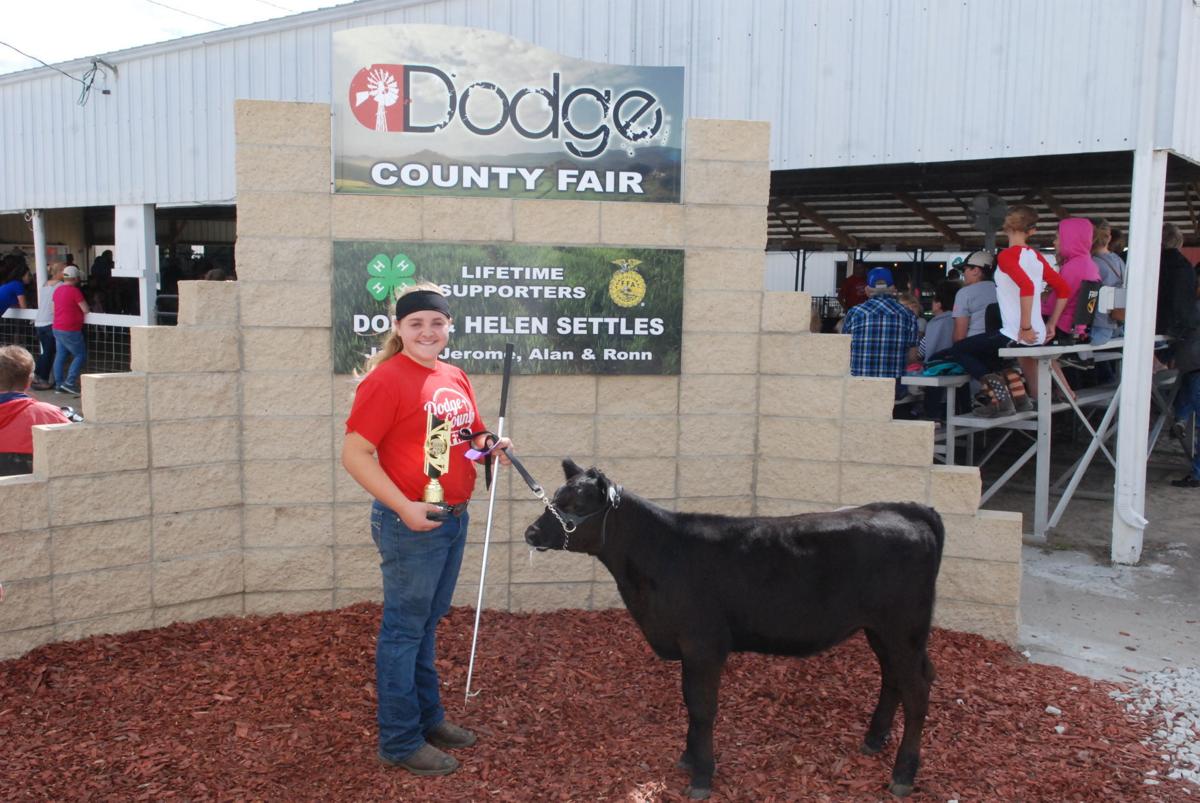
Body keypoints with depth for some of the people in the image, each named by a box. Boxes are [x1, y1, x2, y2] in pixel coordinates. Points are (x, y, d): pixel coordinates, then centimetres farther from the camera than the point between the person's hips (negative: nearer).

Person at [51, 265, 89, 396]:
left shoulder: (58, 289, 9)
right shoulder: (74, 291, -15)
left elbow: (58, 306, 19)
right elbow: (85, 310, -12)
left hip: (57, 328, 8)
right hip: (70, 330, -8)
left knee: (60, 356, 11)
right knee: (80, 355, -1)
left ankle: (59, 384, 13)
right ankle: (69, 382, -9)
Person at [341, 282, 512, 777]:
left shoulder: (454, 378, 10)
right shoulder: (386, 379, -13)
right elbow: (355, 454, -16)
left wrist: (488, 444, 0)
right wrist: (404, 507, -21)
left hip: (455, 518, 8)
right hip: (410, 522, -8)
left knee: (427, 624, 19)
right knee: (404, 629, 3)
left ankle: (428, 717, 33)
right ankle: (399, 742, 15)